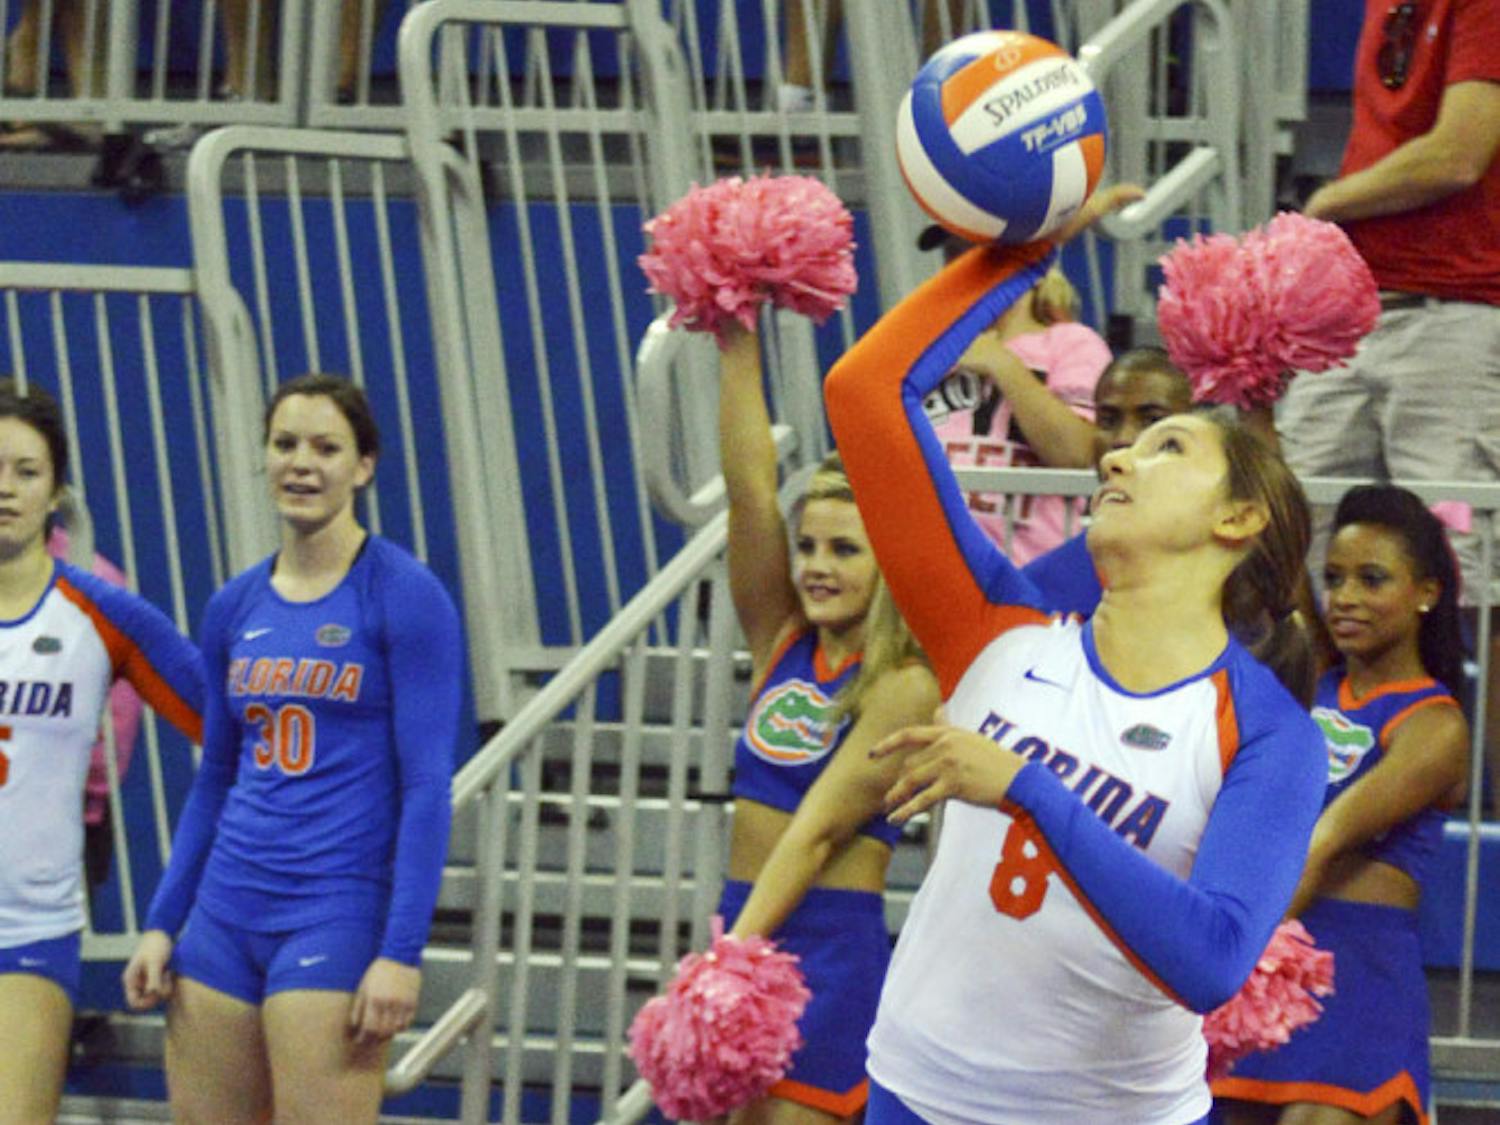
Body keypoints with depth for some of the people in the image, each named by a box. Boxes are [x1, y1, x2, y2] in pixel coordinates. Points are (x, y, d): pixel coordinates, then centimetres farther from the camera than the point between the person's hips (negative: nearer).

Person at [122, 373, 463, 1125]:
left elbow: (427, 786, -9)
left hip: (338, 913, -6)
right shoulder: (234, 609, 12)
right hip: (225, 915, 6)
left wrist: (401, 952, -15)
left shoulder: (403, 597, -5)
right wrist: (162, 923, 13)